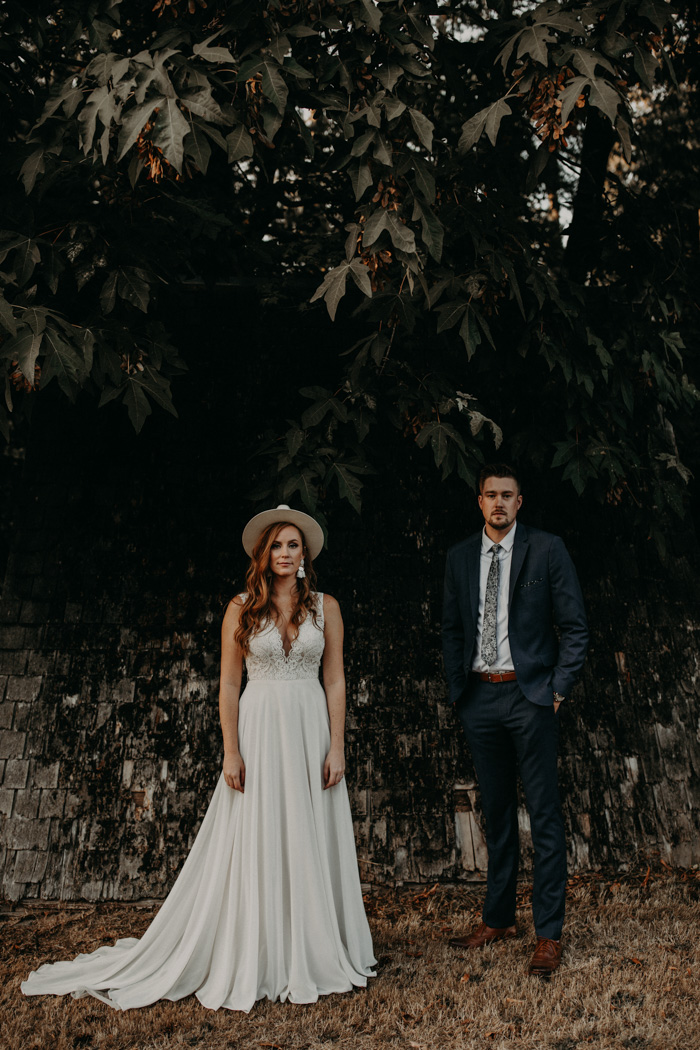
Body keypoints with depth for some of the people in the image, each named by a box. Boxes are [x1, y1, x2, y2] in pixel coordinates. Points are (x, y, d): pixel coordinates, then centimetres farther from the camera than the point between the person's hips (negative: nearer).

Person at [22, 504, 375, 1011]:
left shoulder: (325, 606, 4)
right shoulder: (241, 609, 2)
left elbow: (336, 680, 3)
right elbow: (229, 685, 1)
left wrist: (337, 748, -3)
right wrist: (231, 752, -5)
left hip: (311, 731, 1)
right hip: (258, 729, -1)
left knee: (311, 842, 7)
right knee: (254, 844, 4)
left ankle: (316, 953, 23)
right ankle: (253, 960, 18)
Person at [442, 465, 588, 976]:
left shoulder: (547, 549, -2)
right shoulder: (460, 556, 10)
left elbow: (575, 625, -2)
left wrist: (560, 687, -8)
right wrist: (457, 686, 6)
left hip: (530, 694, -4)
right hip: (479, 697, 4)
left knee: (545, 813, 0)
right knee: (496, 812, 15)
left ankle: (550, 934, 10)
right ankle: (498, 919, 28)